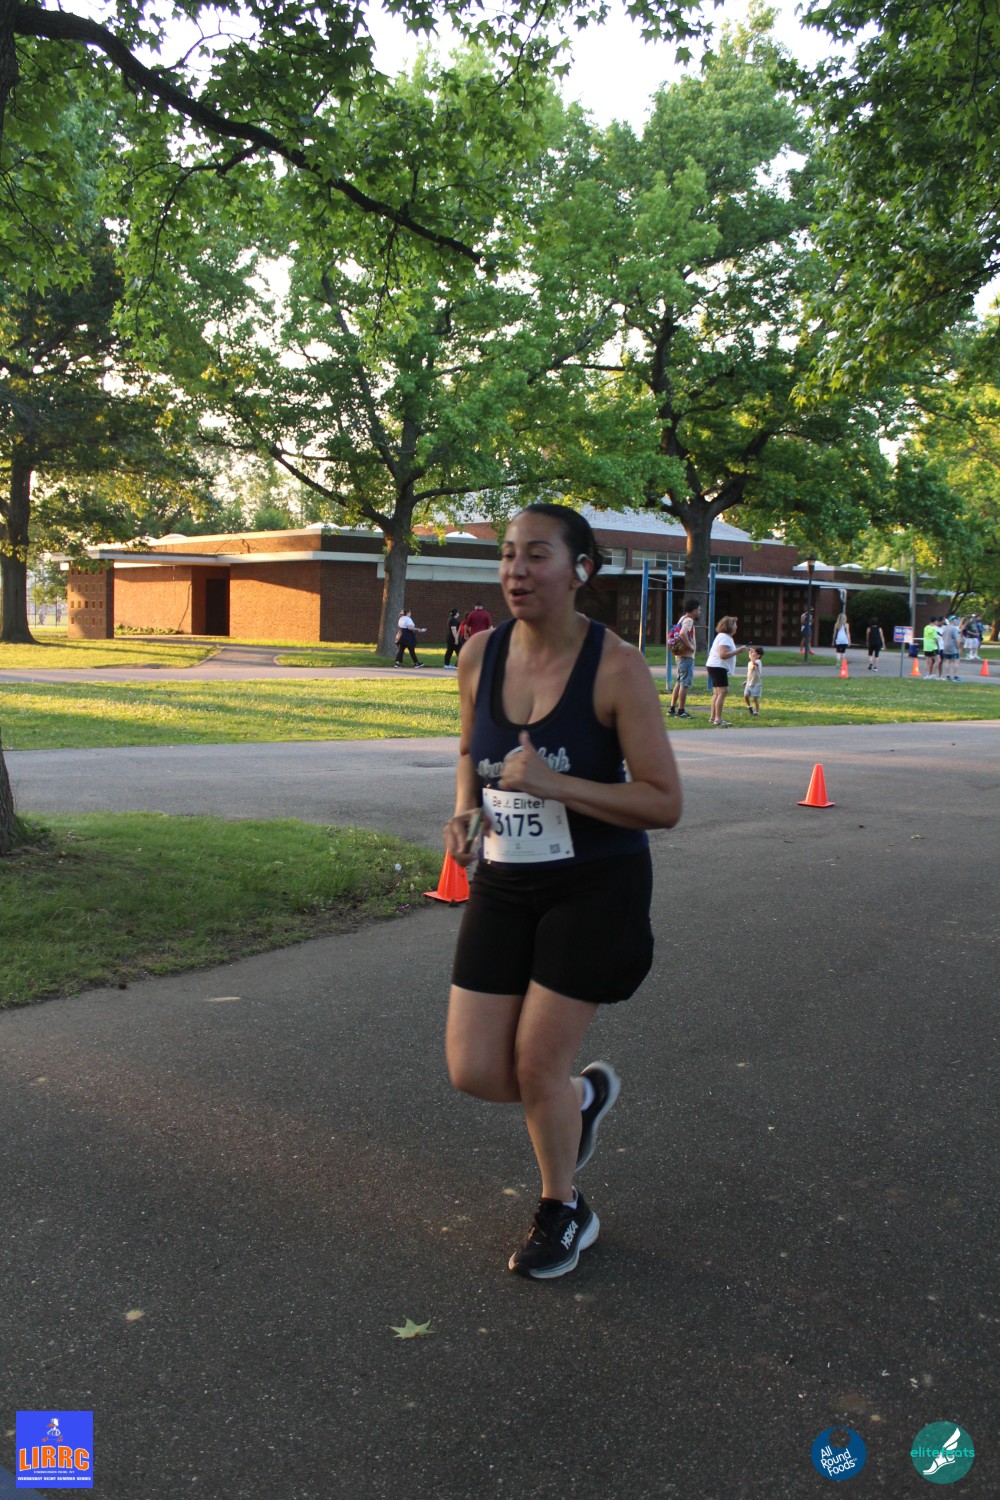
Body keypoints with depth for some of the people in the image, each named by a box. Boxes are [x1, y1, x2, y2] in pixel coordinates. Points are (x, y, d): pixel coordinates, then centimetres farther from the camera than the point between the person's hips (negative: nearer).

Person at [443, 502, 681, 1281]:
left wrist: (554, 783, -28)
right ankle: (586, 1094, 37)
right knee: (473, 1071, 2)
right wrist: (465, 809, -5)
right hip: (504, 883, 5)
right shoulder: (480, 656, -3)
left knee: (536, 1061, 0)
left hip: (595, 888, -5)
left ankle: (564, 1214, 30)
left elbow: (665, 803, -17)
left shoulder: (616, 667, -17)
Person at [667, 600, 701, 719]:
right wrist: (690, 646, -22)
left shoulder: (683, 619, 15)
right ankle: (681, 711, -5)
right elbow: (683, 634, -31)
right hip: (687, 656, -10)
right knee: (685, 684, -6)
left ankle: (672, 708, 16)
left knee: (679, 682, 14)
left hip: (679, 656, 10)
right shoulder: (688, 620, -14)